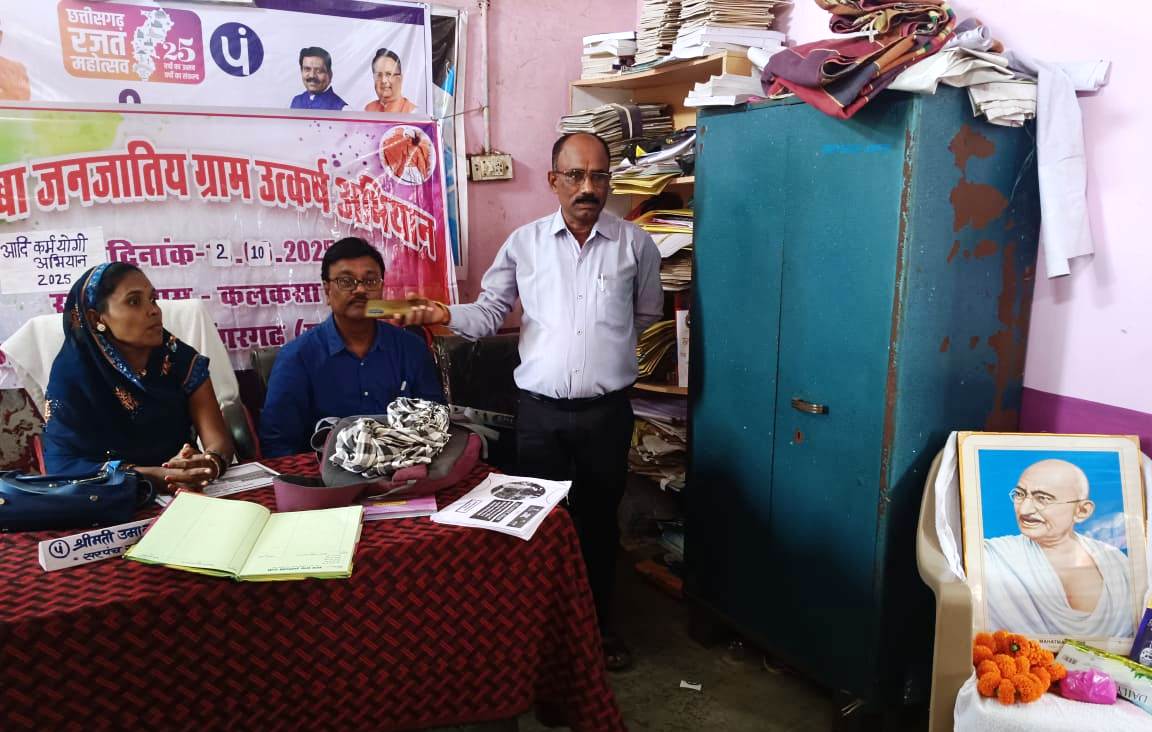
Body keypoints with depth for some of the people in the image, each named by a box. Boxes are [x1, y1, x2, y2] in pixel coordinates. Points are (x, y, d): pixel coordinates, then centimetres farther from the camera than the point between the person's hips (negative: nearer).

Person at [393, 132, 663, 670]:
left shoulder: (635, 244, 0)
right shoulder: (524, 243, 1)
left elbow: (648, 316, 13)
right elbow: (490, 311, 2)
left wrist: (606, 345, 7)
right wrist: (447, 315, -15)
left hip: (607, 410, 0)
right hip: (540, 410, 0)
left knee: (600, 520, 14)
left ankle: (600, 623, 34)